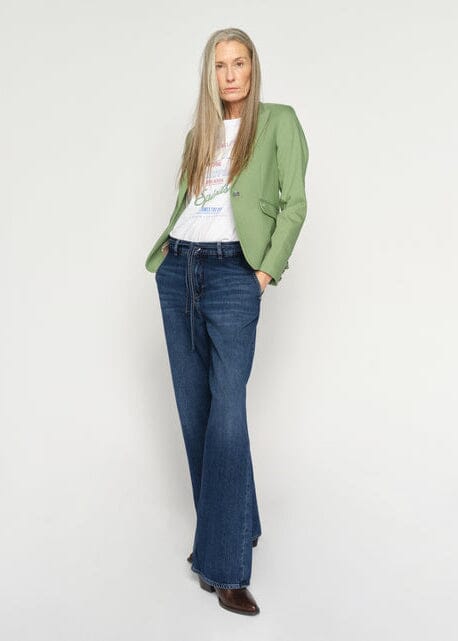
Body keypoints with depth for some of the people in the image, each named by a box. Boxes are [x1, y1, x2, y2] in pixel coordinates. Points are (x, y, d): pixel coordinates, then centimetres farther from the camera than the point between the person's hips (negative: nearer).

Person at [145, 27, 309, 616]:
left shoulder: (278, 120, 4)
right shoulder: (199, 133, 19)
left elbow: (294, 203, -3)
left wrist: (268, 269, -10)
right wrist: (166, 253, 6)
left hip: (233, 274, -6)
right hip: (177, 270, 6)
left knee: (227, 415, -10)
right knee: (193, 407, 8)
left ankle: (224, 565, -1)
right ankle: (231, 527, 25)